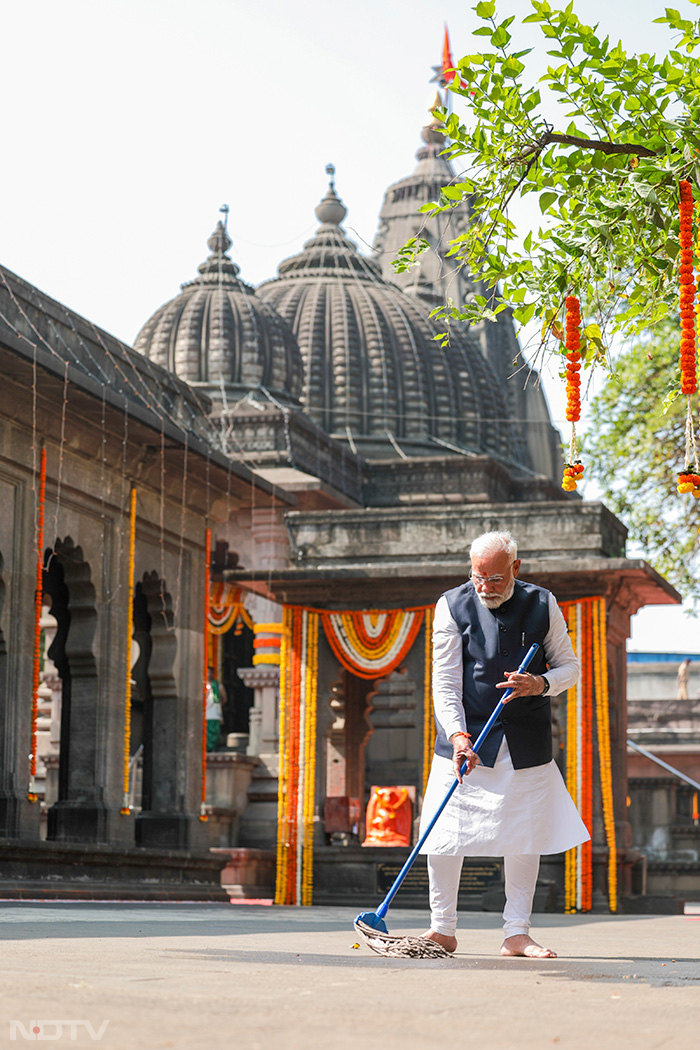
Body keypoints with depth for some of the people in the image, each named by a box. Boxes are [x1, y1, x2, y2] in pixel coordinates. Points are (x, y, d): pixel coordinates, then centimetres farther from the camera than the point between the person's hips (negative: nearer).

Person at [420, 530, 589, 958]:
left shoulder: (542, 605, 1)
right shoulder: (452, 606, -4)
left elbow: (570, 666, 7)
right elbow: (446, 682, -8)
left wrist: (541, 684, -15)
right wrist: (458, 736, -21)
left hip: (526, 745, 2)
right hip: (467, 737, -1)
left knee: (525, 833, 4)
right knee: (446, 832, -4)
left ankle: (517, 933, 14)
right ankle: (443, 929, 9)